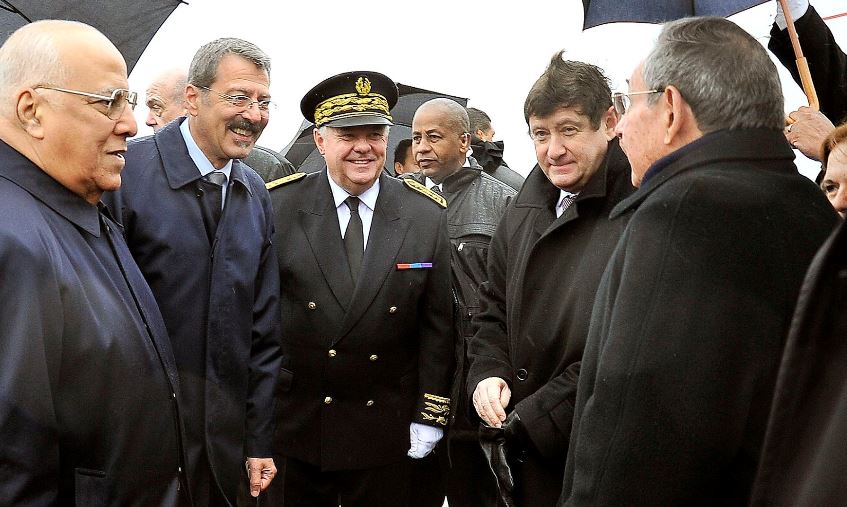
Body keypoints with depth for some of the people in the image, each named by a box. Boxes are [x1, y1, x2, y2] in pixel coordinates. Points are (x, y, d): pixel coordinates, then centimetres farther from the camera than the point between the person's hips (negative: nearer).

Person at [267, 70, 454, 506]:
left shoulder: (426, 216, -3)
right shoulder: (278, 207, -7)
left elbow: (436, 323, 1)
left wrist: (431, 415, 0)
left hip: (385, 434, 1)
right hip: (293, 428, 0)